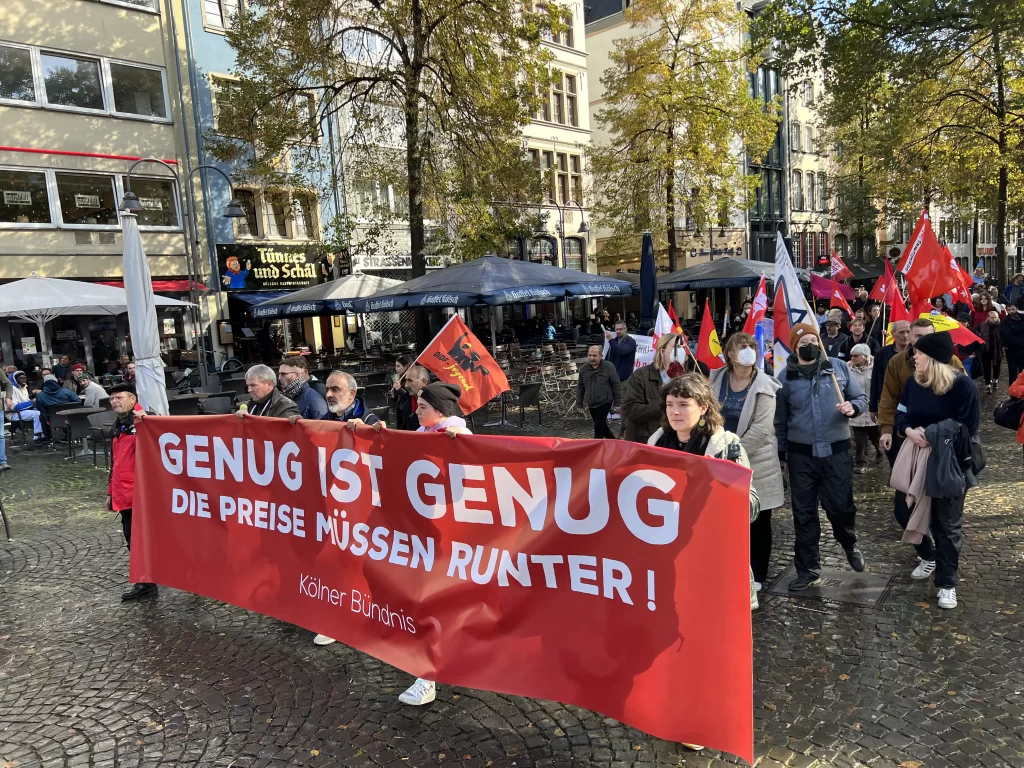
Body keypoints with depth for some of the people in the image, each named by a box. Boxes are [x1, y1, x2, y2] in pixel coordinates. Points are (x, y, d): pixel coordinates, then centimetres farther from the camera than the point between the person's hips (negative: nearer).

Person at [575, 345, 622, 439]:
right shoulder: (583, 369, 3)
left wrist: (617, 402, -8)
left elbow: (616, 385, -7)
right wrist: (579, 404, 9)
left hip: (604, 403, -5)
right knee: (602, 426, 16)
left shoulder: (609, 367, -10)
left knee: (598, 427, -10)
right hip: (591, 404, 5)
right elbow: (580, 387, 10)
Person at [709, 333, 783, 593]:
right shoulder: (717, 379, 1)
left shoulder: (764, 386, -11)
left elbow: (761, 428, -17)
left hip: (756, 462, -3)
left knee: (757, 521, 8)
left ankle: (756, 574, 22)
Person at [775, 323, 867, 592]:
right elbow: (780, 420, 6)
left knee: (840, 507, 5)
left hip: (836, 451, 0)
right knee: (804, 513, 6)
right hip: (801, 454, 1)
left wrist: (853, 407, -16)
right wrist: (781, 453, 7)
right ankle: (808, 570, 19)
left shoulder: (838, 367, -1)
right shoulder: (786, 377, -1)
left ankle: (850, 546, 39)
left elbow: (861, 397, 7)